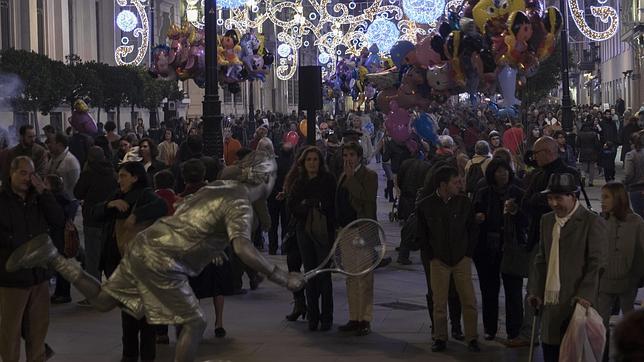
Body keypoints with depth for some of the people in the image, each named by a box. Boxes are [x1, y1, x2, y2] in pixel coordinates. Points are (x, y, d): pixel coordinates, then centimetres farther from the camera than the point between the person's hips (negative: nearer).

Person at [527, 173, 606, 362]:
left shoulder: (593, 222, -5)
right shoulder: (547, 220, 15)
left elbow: (596, 264, -8)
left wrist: (585, 295, -18)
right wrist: (535, 291, 9)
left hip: (576, 303, -6)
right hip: (550, 302, 6)